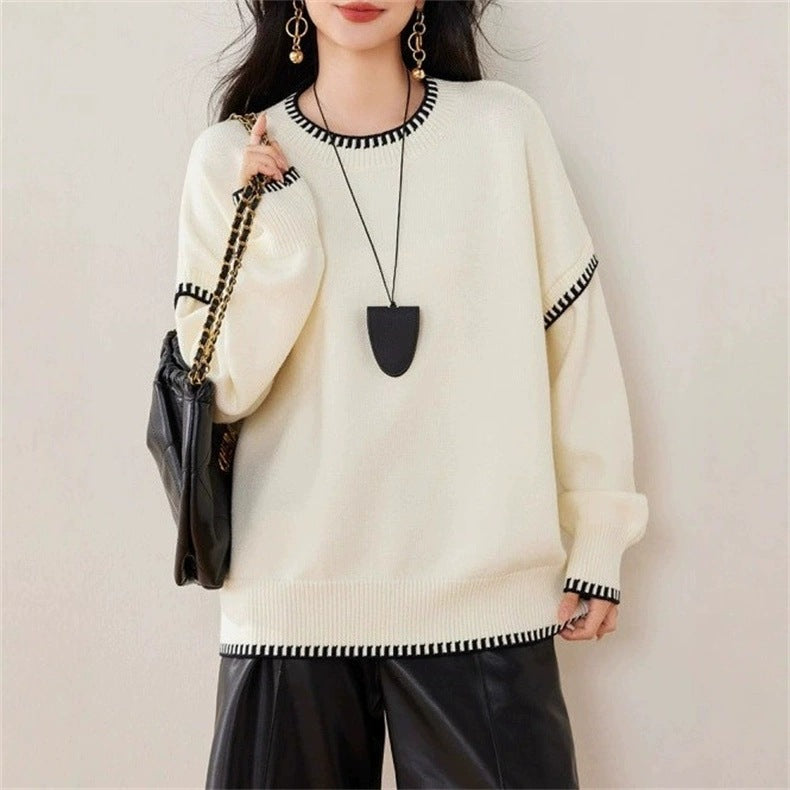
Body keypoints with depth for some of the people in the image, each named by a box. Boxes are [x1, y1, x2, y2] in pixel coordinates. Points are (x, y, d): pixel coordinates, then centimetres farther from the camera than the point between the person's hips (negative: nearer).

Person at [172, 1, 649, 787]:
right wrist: (279, 228, -13)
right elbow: (223, 387, -2)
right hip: (294, 596, 1)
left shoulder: (505, 127, 0)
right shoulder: (233, 158, 2)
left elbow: (578, 337, 4)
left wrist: (598, 537, 6)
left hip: (488, 595, 0)